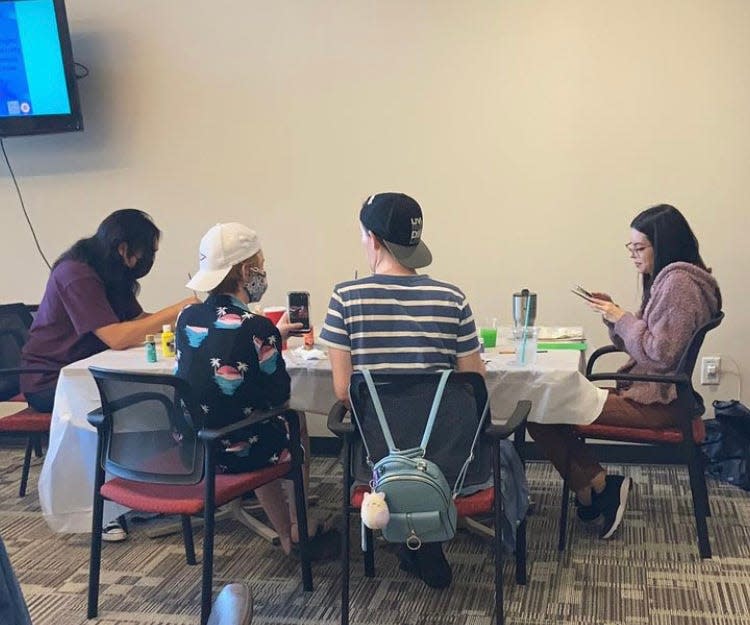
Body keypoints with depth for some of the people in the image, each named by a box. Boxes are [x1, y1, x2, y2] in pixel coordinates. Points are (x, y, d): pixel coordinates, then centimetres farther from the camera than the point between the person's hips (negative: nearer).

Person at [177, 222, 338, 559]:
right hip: (235, 453, -5)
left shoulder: (187, 318, -1)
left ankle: (286, 535, 41)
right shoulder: (256, 327, -20)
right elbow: (281, 395, -9)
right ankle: (299, 529, 37)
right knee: (295, 420, 25)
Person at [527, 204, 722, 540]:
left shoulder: (679, 283, -14)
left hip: (654, 404, -11)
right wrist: (614, 315, 4)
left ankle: (594, 486, 0)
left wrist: (622, 319, -12)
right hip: (642, 392, 11)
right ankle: (596, 488, 1)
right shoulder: (666, 279, 17)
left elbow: (661, 353, -21)